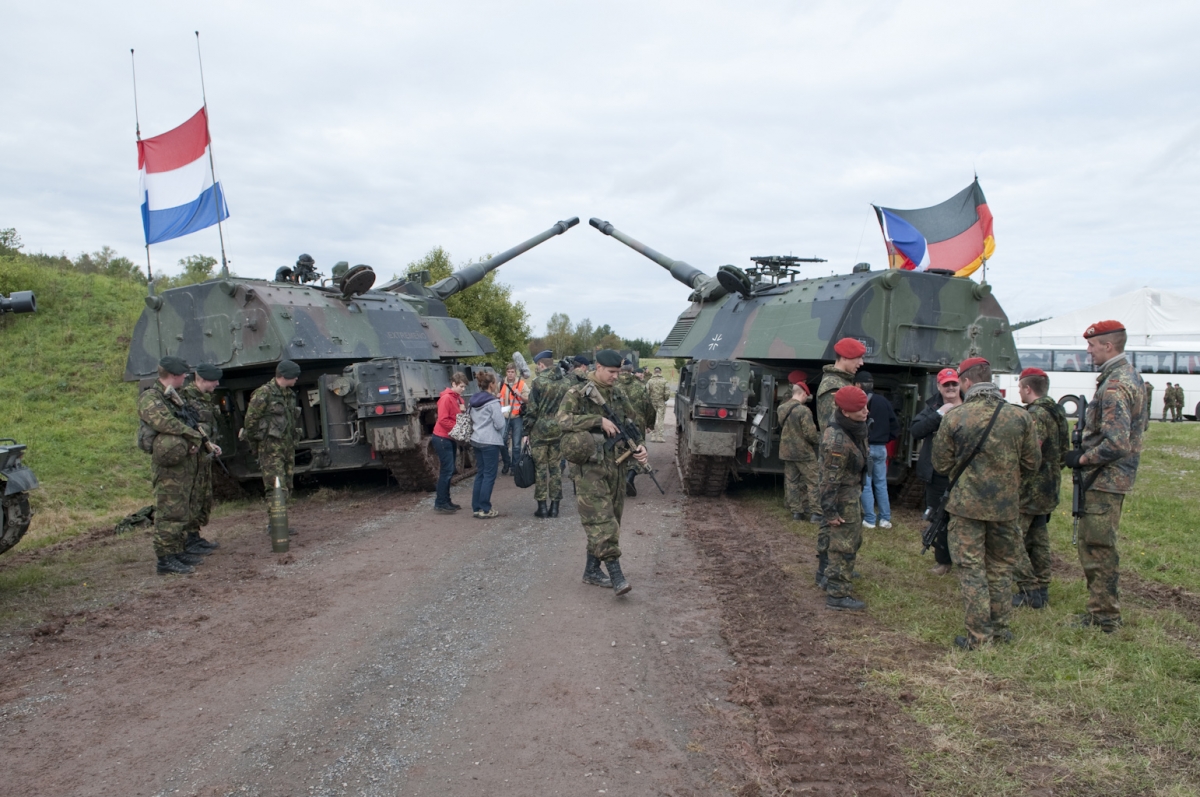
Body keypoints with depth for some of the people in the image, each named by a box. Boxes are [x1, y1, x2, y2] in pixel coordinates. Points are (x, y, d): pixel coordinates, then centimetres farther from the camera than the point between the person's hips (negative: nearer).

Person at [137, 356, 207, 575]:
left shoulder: (175, 397, 20)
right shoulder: (150, 398, -8)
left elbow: (191, 423, 19)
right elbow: (166, 423, -23)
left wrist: (197, 439, -1)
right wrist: (194, 435, -14)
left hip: (186, 462, 10)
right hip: (169, 464, -10)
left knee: (185, 511, 15)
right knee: (169, 513, -8)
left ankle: (178, 552, 25)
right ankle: (166, 559, -4)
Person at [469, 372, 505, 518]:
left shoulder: (474, 401, 10)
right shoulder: (493, 402, -14)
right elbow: (499, 424, -15)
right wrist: (501, 414, 4)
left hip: (476, 440, 8)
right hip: (490, 442, -8)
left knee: (480, 473, 13)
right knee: (489, 475, -2)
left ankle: (476, 507, 14)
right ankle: (485, 509, 0)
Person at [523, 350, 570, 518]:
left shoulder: (539, 382, -10)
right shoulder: (566, 383, 5)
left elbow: (531, 409, -10)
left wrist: (527, 432, -3)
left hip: (540, 429, -4)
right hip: (559, 431, 4)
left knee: (540, 467, 3)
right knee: (556, 467, 9)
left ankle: (542, 506, 4)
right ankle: (554, 506, 11)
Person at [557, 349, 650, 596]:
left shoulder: (619, 394, 13)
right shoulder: (578, 394, -5)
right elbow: (563, 420, -19)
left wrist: (639, 447, -1)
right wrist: (599, 420, -21)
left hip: (616, 466, 7)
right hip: (590, 466, -7)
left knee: (612, 518, 10)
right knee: (600, 519, -11)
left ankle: (592, 570, 22)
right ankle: (616, 574, -13)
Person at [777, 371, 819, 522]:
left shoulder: (781, 408, 4)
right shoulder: (803, 410, -19)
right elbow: (810, 434, -18)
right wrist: (820, 439, 0)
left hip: (786, 451, 7)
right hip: (804, 452, -7)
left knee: (791, 481, 11)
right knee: (813, 482, 1)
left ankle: (796, 511, 14)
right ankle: (815, 513, 1)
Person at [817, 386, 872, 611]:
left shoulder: (854, 431, 2)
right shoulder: (837, 440, -30)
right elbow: (829, 479, -27)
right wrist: (830, 512, -24)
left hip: (852, 494, 10)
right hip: (843, 499, -10)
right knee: (844, 545, -4)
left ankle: (826, 574, 41)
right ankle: (837, 595, 4)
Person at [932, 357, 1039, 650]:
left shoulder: (954, 417, -12)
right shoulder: (1020, 416, -4)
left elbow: (941, 462, -4)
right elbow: (1032, 463, 3)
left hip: (967, 503, -3)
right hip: (1006, 504, 3)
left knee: (971, 569, 5)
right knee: (1001, 567, 18)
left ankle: (979, 636, 5)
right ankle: (1000, 629, 26)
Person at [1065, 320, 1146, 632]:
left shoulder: (1114, 387, -22)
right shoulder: (1130, 375, 12)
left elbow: (1115, 444, -28)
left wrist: (1082, 459, -13)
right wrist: (1087, 454, 15)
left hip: (1105, 478, -11)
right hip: (1114, 476, 11)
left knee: (1098, 548, -2)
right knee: (1096, 545, 18)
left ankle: (1104, 617, 7)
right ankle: (1104, 609, 27)